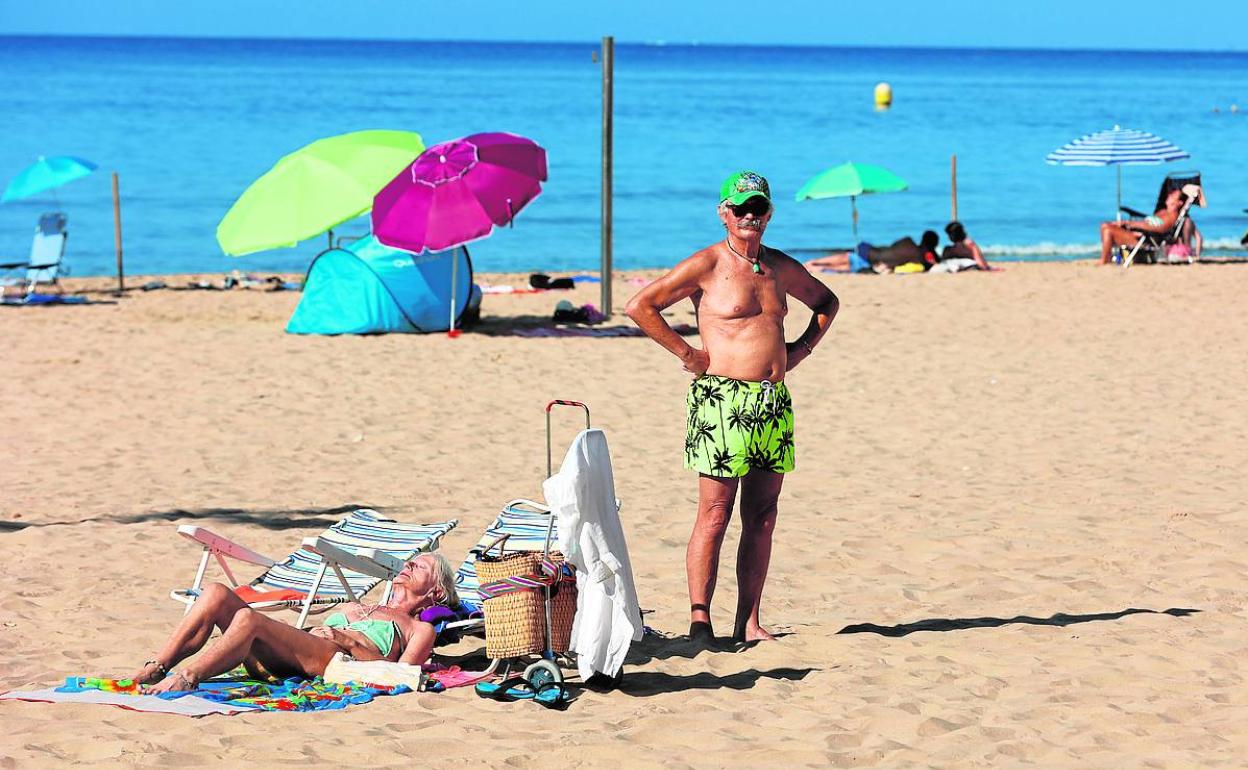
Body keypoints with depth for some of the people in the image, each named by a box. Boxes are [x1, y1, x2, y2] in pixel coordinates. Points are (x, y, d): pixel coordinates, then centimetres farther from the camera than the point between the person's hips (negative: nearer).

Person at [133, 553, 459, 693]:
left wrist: (351, 642, -7)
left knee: (248, 618, -32)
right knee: (217, 594, -16)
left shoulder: (421, 630, 20)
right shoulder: (354, 608, 42)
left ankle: (185, 680, -35)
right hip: (273, 661, 7)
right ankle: (153, 670, -24)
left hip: (335, 663, -7)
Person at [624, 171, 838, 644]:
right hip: (723, 401, -6)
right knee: (715, 515, -8)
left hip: (774, 404, 6)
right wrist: (686, 353, -8)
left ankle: (748, 624, 12)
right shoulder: (707, 265, -4)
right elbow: (639, 307, -7)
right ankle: (700, 621, -5)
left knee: (761, 518, 7)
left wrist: (802, 348, 17)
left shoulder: (781, 268, 14)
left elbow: (826, 302, 32)